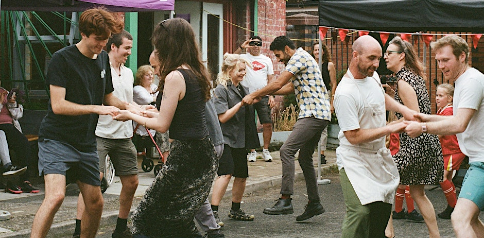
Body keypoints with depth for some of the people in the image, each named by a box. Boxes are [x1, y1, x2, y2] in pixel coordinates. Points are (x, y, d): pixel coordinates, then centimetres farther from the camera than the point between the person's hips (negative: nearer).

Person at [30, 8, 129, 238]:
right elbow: (58, 105, -17)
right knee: (56, 195, -24)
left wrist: (126, 105, 1)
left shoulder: (103, 58, 11)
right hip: (57, 139, -7)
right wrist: (96, 108, -21)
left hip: (86, 143, 7)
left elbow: (108, 97, 22)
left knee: (95, 203, 9)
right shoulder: (62, 59, -11)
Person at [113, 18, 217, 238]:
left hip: (185, 157, -9)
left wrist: (131, 116, 3)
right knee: (178, 219, 18)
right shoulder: (197, 73, 9)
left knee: (146, 219, 0)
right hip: (203, 153, 9)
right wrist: (154, 114, 30)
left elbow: (162, 125, -12)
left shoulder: (175, 77, -16)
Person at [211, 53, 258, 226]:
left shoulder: (244, 90, 15)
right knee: (226, 173, -19)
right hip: (226, 138, -8)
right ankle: (213, 212, -18)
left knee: (242, 176, 11)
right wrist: (241, 103, -17)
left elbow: (247, 115, 28)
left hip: (241, 140, 8)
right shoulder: (221, 90, -7)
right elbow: (223, 117, -14)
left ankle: (235, 210, 26)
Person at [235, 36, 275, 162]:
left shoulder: (266, 60, 14)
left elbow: (270, 79, 12)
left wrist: (271, 96, 2)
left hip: (263, 96, 1)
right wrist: (241, 48, -15)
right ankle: (252, 151, 13)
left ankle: (266, 150, 12)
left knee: (268, 124, -3)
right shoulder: (244, 57, 7)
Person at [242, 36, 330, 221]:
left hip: (313, 114, -11)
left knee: (287, 150, -17)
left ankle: (285, 200, -20)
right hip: (319, 115, 11)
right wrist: (264, 93, 22)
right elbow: (291, 87, 30)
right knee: (305, 158, 14)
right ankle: (314, 203, 19)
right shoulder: (303, 58, 24)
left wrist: (253, 95, -8)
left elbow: (278, 83, -15)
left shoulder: (299, 58, -9)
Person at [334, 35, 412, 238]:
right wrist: (390, 128, -19)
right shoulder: (345, 93, -24)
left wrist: (404, 110, 12)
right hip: (355, 158, -8)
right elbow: (354, 136, -24)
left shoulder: (372, 76, 3)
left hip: (379, 155, 9)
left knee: (383, 208, 12)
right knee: (360, 211, -21)